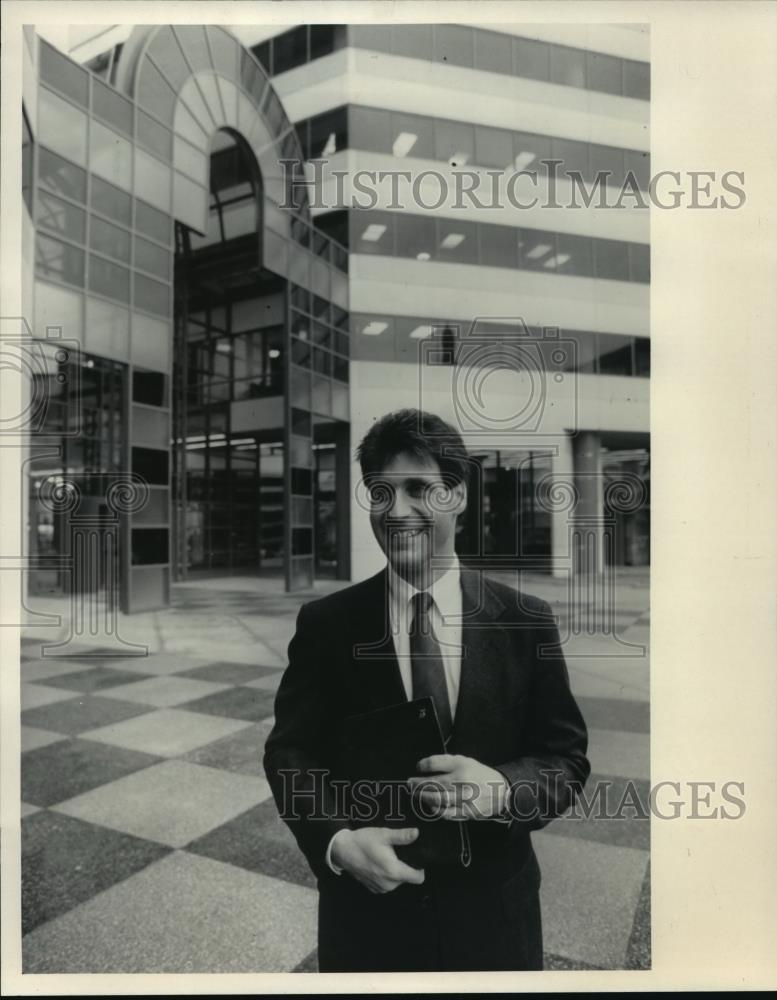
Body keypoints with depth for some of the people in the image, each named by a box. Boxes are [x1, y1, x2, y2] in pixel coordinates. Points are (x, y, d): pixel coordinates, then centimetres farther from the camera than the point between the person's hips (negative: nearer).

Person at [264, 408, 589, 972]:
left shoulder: (528, 621, -10)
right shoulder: (325, 624, -10)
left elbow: (567, 757, -5)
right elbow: (291, 753, -6)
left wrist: (501, 788, -25)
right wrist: (338, 841, -22)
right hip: (366, 909, 0)